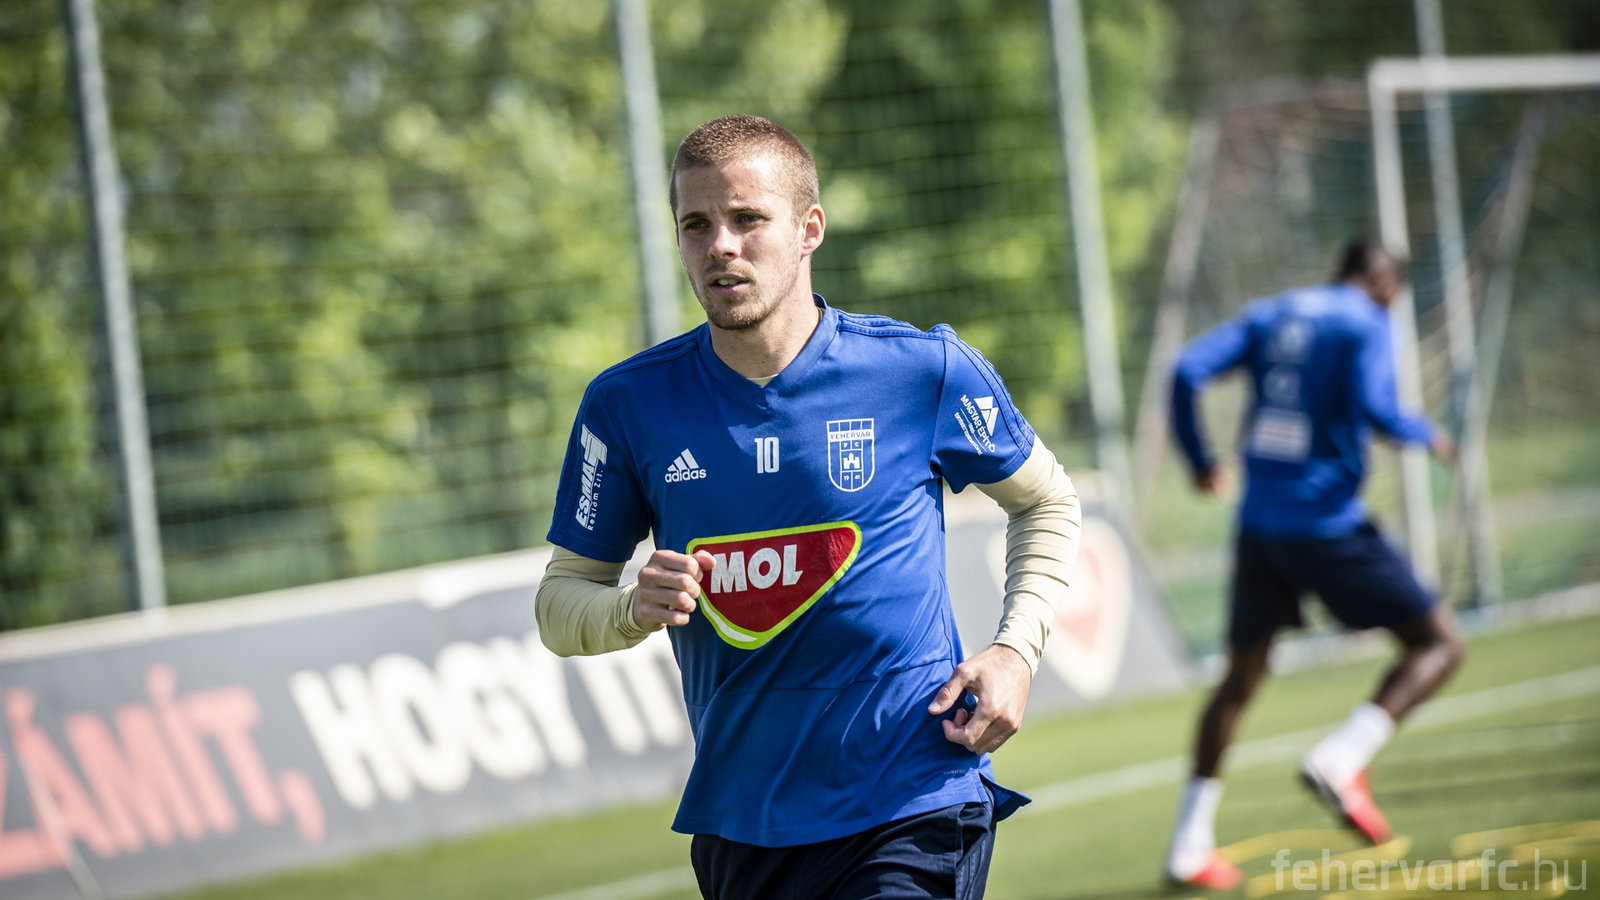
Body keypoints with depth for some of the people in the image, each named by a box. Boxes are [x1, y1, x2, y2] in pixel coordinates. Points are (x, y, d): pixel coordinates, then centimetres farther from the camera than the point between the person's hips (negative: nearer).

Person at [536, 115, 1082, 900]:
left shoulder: (925, 370, -5)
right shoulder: (628, 405, -1)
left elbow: (1045, 503, 12)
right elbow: (560, 600, 7)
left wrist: (1015, 649, -3)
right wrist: (635, 609, -15)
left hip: (915, 811, -3)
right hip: (738, 826, 3)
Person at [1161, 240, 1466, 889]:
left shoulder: (1269, 315, 13)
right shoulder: (1365, 323, -3)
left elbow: (1188, 371, 3)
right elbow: (1372, 407, -20)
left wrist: (1198, 459, 16)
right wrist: (1428, 436, 0)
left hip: (1260, 521, 6)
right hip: (1327, 521, -6)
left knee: (1242, 679, 17)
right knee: (1438, 645, 3)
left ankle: (1188, 846, 14)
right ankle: (1340, 760, -17)